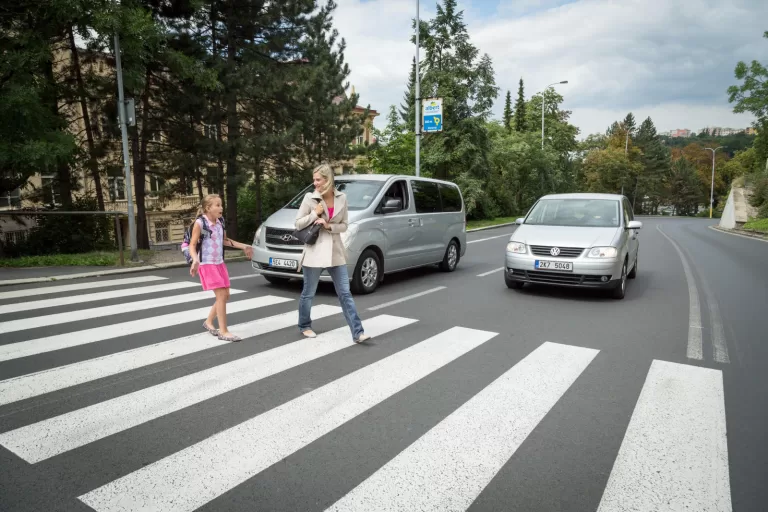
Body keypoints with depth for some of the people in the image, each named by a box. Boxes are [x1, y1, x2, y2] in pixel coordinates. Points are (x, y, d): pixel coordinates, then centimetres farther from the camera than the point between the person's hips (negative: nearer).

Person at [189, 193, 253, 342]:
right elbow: (192, 245, -14)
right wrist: (195, 260, -32)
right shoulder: (200, 223, -14)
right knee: (221, 296, -11)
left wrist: (243, 246, 23)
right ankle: (223, 331, -4)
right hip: (207, 264, -7)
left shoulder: (219, 222, 6)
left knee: (225, 295, 10)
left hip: (220, 263, 8)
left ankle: (209, 322, 30)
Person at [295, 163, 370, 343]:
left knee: (345, 293, 1)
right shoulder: (309, 198, -6)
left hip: (335, 251, 2)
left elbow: (344, 225, 5)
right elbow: (298, 224, -1)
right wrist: (315, 214, -14)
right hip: (314, 251, -2)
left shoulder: (341, 198, 1)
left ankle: (358, 333, 2)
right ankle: (305, 326, 34)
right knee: (308, 293, 10)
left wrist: (329, 226, -13)